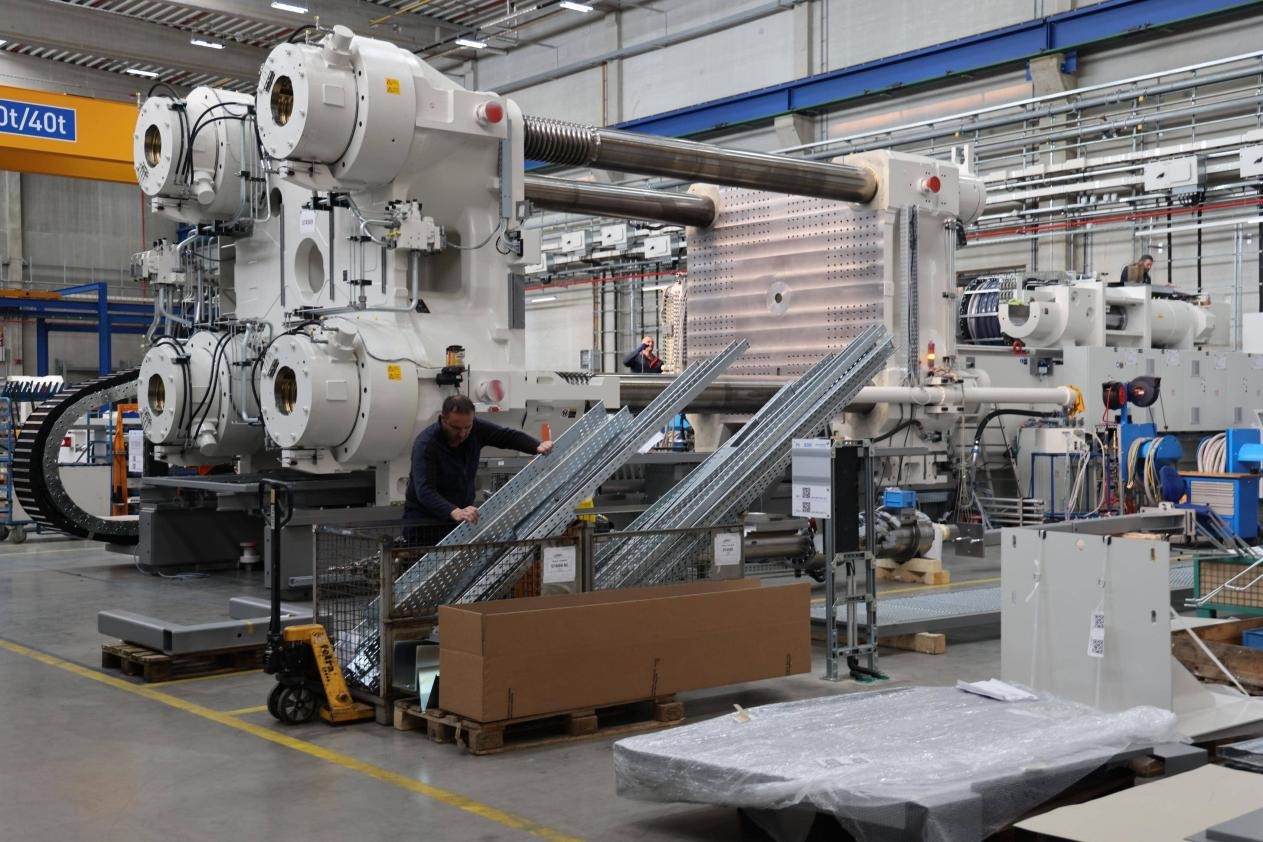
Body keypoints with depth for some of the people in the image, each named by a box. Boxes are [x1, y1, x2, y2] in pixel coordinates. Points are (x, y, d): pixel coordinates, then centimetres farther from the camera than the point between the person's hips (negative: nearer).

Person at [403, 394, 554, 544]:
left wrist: (537, 446, -20)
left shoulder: (476, 429, -7)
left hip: (464, 518, 5)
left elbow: (509, 436, 0)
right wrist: (455, 512, -49)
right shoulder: (426, 444, -23)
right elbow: (424, 490, -33)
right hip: (425, 525, -5)